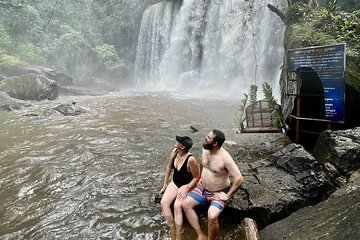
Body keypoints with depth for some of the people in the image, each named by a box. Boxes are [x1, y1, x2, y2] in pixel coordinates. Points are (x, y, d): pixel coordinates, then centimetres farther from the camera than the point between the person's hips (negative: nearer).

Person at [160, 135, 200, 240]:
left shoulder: (191, 159, -28)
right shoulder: (174, 152, -9)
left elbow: (197, 177, -16)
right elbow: (169, 167, 6)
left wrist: (186, 188, -25)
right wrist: (165, 184, 9)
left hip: (186, 185, -6)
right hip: (175, 182, 6)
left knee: (177, 206, -28)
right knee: (163, 202, -16)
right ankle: (172, 232, -3)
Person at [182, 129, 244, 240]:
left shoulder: (225, 157, -29)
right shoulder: (205, 149, -7)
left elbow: (239, 179, -29)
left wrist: (228, 195, -22)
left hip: (219, 193, -7)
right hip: (202, 188, 7)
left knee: (212, 216, -29)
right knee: (186, 204, -4)